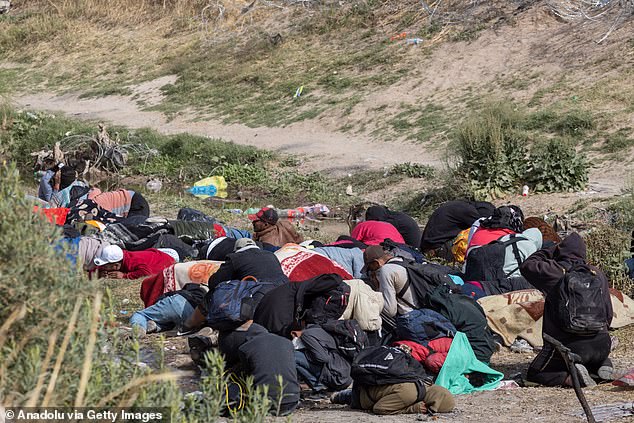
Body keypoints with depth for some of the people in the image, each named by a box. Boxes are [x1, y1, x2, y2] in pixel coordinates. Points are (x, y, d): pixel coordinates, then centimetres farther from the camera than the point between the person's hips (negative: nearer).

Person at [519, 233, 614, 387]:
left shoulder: (556, 272, -7)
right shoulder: (598, 274, 7)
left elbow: (527, 265, 8)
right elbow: (608, 312, 13)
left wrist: (552, 250, 15)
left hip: (568, 347, -5)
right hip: (601, 344, 5)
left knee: (533, 374, 8)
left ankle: (569, 377, -16)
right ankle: (604, 364, 6)